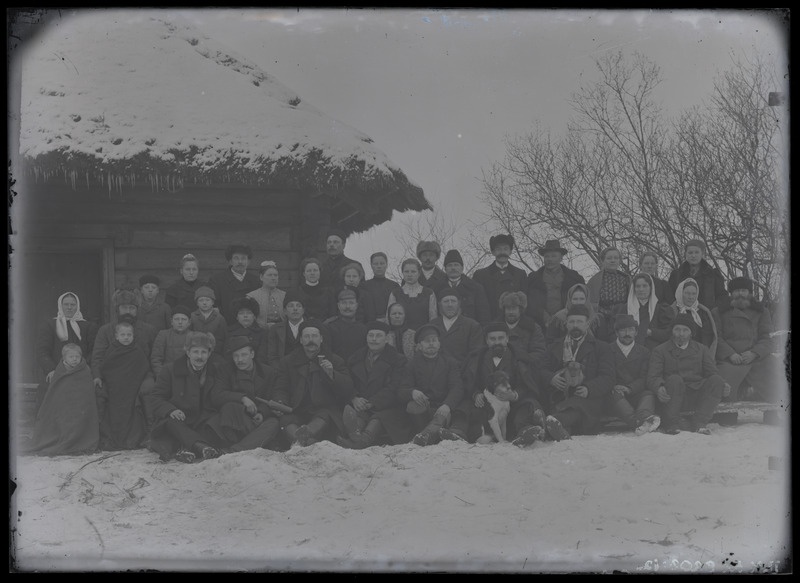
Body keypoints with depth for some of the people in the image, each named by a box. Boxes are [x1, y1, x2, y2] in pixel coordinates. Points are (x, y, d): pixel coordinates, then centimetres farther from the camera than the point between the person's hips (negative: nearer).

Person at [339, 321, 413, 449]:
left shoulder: (398, 360, 9)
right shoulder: (355, 359, 22)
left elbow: (394, 389, -4)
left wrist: (372, 403, -17)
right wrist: (354, 399, -12)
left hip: (385, 409, -3)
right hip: (360, 405, 3)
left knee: (378, 420, -36)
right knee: (349, 410, -31)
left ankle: (363, 440, -60)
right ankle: (356, 436, -57)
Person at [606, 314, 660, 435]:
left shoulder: (644, 352, 19)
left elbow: (644, 379, 5)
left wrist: (628, 388, -16)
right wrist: (614, 388, -20)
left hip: (635, 395, 2)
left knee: (649, 394, -28)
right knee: (616, 394, -34)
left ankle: (643, 416, -61)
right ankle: (638, 422, -60)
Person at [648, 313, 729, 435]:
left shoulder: (702, 350, 21)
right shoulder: (660, 351, 11)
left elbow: (712, 373, 11)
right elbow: (652, 377, -3)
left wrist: (722, 386, -12)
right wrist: (659, 387, -27)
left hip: (696, 396, 3)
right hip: (671, 398, -3)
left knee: (716, 380, -22)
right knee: (675, 379, -34)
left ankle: (698, 422, -22)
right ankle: (670, 424, -21)